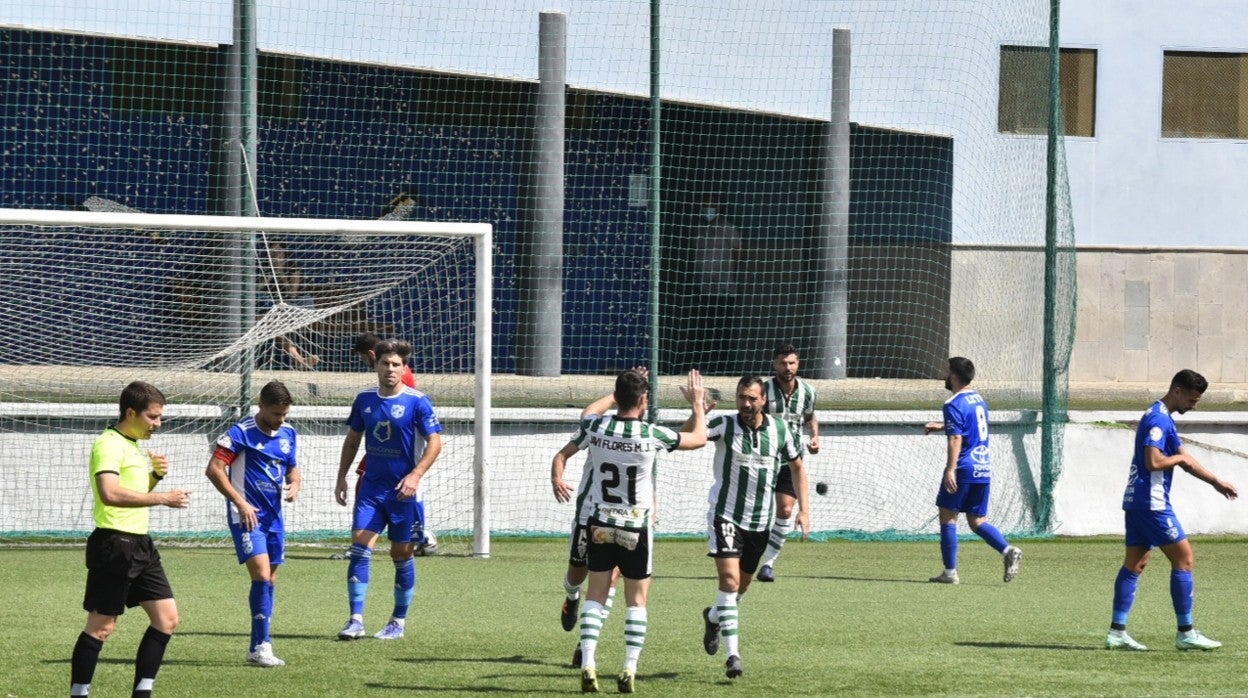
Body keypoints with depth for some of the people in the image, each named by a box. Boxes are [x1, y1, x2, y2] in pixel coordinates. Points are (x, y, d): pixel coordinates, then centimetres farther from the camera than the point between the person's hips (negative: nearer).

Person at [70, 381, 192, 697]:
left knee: (167, 617, 6)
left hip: (141, 544, 10)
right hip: (114, 543, -10)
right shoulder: (109, 445, -13)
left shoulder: (133, 446, 18)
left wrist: (156, 475, 9)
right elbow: (110, 493, -29)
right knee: (102, 625, -6)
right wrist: (162, 498, -26)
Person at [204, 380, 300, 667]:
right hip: (247, 515, -7)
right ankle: (261, 645, -15)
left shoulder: (288, 434, 9)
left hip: (273, 515, 7)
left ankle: (258, 648, 17)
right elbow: (214, 469, -15)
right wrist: (240, 503, -17)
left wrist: (294, 484, -2)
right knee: (262, 574, -18)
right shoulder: (241, 433, -12)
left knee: (269, 580, 9)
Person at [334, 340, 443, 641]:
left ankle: (398, 623, 16)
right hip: (371, 488, 4)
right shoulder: (364, 399, 6)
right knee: (359, 548, -8)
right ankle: (356, 620, -8)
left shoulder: (417, 401, -8)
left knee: (402, 554, 5)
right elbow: (352, 439, 17)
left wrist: (415, 475, -22)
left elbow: (434, 442, -10)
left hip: (402, 490, -4)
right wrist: (342, 477, 12)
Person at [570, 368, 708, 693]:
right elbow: (699, 438, 0)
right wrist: (698, 404, 15)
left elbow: (589, 411, 20)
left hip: (600, 525, 2)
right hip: (637, 527, -2)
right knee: (637, 600, 8)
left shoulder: (597, 427, -9)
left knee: (596, 595, 7)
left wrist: (621, 392, 29)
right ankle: (629, 672, 2)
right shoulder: (652, 435, -16)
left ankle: (588, 665, -4)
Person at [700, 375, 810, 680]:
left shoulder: (779, 430, -2)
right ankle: (732, 655, -19)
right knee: (730, 578, -18)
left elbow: (797, 467, 11)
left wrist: (804, 509, 5)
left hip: (760, 520, 4)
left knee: (742, 585, 17)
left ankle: (713, 617, 49)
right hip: (726, 514, -4)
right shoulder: (724, 425, -11)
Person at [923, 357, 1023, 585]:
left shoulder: (954, 405, -11)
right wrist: (941, 426, 39)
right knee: (977, 521, 12)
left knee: (947, 517, 2)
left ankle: (950, 572, 1)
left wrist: (950, 470, -26)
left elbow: (956, 439, -20)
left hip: (964, 468, -8)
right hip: (984, 469, 8)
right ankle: (1008, 550, -12)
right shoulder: (978, 399, 16)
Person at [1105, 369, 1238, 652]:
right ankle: (1185, 633, -2)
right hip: (1151, 503, -10)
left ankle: (1117, 631, 6)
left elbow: (1184, 459, 26)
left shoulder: (1163, 418, 19)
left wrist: (1216, 482, 25)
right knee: (1184, 559, -5)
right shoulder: (1157, 419, -15)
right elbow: (1153, 462, -26)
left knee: (1135, 563, 8)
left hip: (1136, 501, 10)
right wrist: (1180, 458, -8)